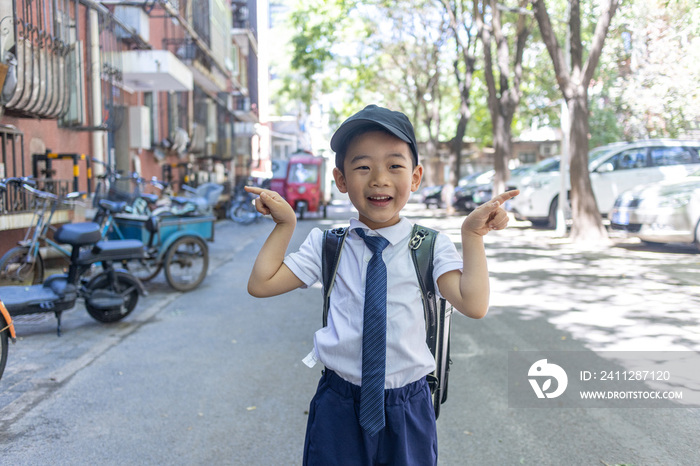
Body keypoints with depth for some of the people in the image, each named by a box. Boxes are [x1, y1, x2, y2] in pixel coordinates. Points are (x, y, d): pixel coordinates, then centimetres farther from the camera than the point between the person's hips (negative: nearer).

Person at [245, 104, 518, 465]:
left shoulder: (431, 248, -6)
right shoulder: (326, 245, -1)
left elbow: (474, 305, -19)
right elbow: (261, 284, -2)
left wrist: (473, 236, -19)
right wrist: (286, 224, -5)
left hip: (407, 410, 0)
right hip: (338, 407, 1)